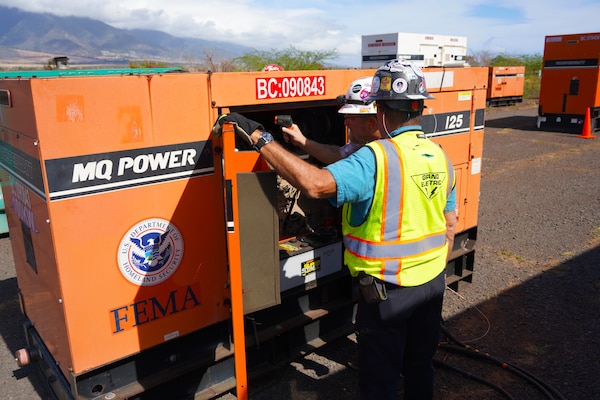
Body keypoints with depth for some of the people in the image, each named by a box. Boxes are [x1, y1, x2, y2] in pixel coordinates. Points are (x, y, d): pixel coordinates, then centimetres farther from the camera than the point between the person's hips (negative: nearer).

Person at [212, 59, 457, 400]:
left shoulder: (377, 158, -25)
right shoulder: (440, 156, 1)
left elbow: (315, 183, -38)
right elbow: (450, 224, 8)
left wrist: (259, 137, -31)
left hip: (388, 291, -7)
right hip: (433, 284, 7)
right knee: (421, 366, 26)